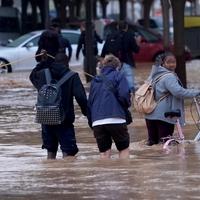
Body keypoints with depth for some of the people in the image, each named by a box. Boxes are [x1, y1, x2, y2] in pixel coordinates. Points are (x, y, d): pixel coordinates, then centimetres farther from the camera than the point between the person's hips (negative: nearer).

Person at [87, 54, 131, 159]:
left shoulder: (95, 80, 21)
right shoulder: (118, 76, 6)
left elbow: (89, 103, 21)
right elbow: (124, 95, -9)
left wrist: (91, 122, 24)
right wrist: (127, 105, 12)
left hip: (97, 122, 4)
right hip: (115, 119, -4)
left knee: (104, 153, 5)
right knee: (124, 149, 8)